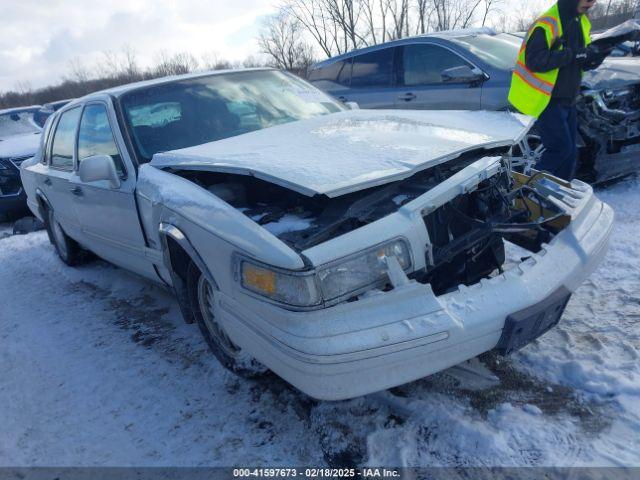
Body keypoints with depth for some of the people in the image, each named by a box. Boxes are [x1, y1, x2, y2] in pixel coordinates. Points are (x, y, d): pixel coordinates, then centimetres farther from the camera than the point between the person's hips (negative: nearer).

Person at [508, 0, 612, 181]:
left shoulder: (582, 23, 13)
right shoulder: (546, 24, -15)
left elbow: (583, 63, 17)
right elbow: (534, 61, -25)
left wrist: (594, 56, -5)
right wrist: (572, 54, -26)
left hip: (567, 100, 9)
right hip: (546, 101, -9)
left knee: (570, 153, 10)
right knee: (561, 148, -12)